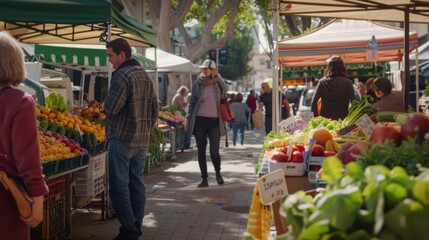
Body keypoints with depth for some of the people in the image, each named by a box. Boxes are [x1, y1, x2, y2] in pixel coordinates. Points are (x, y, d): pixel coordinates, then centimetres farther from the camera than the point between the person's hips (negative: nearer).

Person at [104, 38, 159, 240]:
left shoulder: (122, 75, -14)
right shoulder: (145, 75, 13)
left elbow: (110, 107, -17)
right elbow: (154, 109, 16)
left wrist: (108, 98, 4)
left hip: (123, 138, -8)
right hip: (142, 140, 8)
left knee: (119, 187, -4)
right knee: (137, 184, 11)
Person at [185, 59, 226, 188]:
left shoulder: (219, 84, 3)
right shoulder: (197, 84, 4)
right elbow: (192, 102, 9)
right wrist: (188, 119, 3)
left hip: (215, 121, -1)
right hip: (199, 120, 1)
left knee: (214, 151, -9)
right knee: (201, 151, 4)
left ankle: (218, 172, 20)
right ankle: (204, 179, 14)